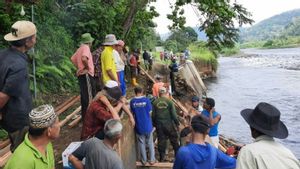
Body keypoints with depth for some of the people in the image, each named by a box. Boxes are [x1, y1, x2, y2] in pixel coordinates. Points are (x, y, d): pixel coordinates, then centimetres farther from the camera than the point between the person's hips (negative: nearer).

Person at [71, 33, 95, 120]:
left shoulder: (80, 49, 16)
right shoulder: (86, 47, -13)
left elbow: (73, 59, 23)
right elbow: (84, 58, -31)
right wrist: (87, 67, -18)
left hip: (81, 74, 10)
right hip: (86, 74, -10)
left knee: (84, 95, 16)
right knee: (89, 96, -7)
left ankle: (84, 115, 24)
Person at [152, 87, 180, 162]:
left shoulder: (155, 102, -4)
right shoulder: (169, 101, -10)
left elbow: (153, 115, 1)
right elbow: (173, 114, -9)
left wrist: (154, 124, 14)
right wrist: (177, 123, 3)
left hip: (159, 125, 2)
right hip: (169, 124, -2)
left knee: (161, 140, 12)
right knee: (174, 140, 13)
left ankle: (162, 157, 20)